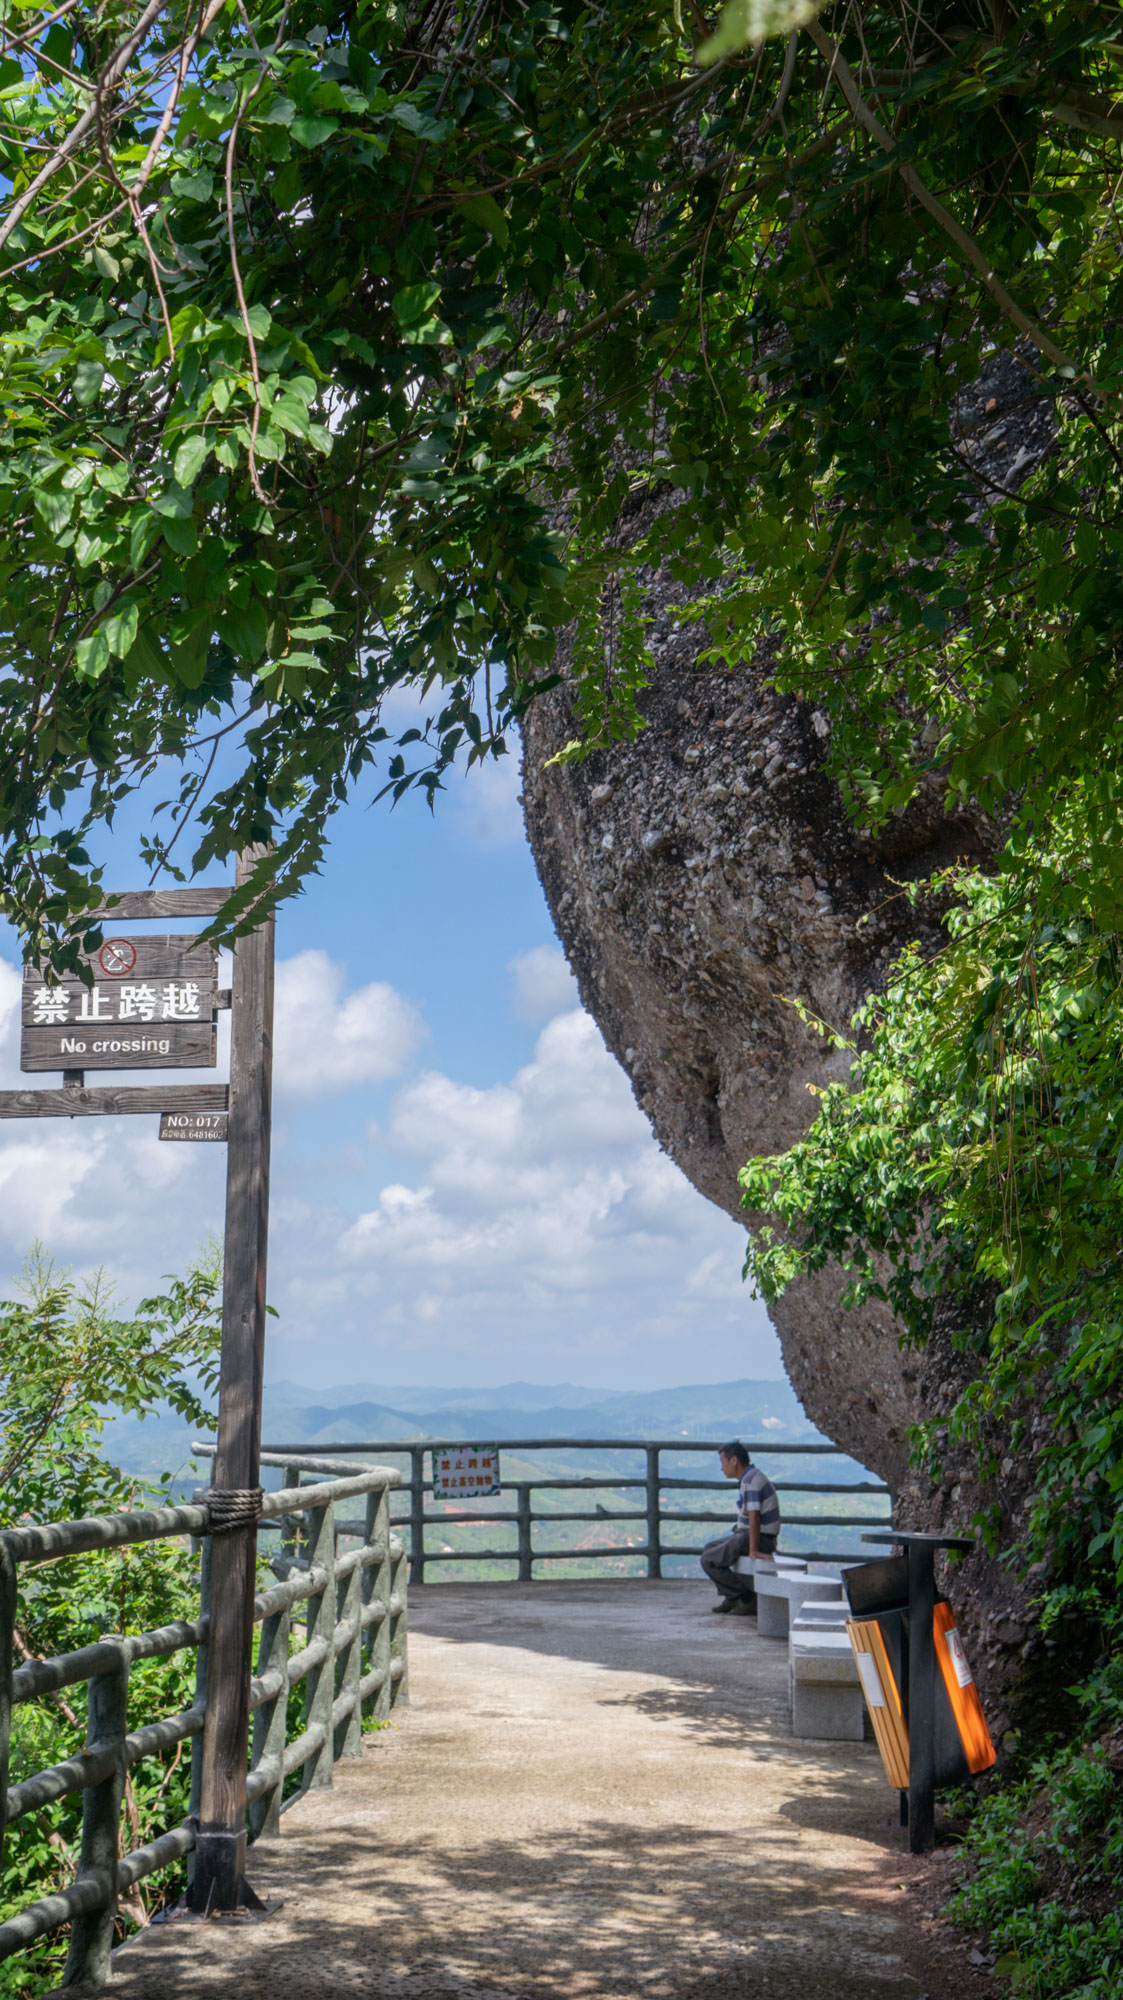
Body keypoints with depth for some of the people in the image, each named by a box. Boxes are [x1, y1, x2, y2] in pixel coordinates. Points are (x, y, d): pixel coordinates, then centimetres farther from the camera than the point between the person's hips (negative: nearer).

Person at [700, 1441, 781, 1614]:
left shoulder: (751, 1480, -19)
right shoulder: (751, 1476, 14)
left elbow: (754, 1517, -26)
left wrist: (753, 1549, -26)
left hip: (759, 1539, -10)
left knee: (709, 1560, -11)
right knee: (710, 1548, 20)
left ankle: (746, 1598, -5)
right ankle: (730, 1597, 16)